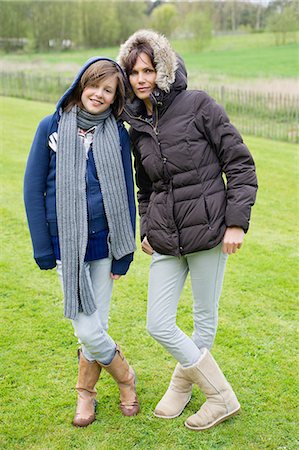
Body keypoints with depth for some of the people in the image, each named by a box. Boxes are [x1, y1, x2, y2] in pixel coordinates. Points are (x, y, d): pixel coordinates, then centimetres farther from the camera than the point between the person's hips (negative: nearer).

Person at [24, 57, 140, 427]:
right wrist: (43, 249, -4)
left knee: (96, 324, 6)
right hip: (66, 244, -1)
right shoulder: (52, 127, -2)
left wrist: (124, 252, 3)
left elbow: (126, 195, 6)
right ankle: (125, 378, 27)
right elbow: (33, 189, 0)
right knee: (88, 330, -2)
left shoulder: (118, 134, 2)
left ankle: (85, 392, 34)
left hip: (103, 244, 1)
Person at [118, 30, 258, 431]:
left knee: (205, 318, 10)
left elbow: (240, 164, -8)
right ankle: (223, 397, 22)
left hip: (208, 231, -5)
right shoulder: (137, 129, 9)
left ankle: (183, 383, 36)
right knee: (158, 325, 2)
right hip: (165, 239, 5)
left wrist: (237, 222, -13)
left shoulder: (198, 106, -8)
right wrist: (145, 230, 11)